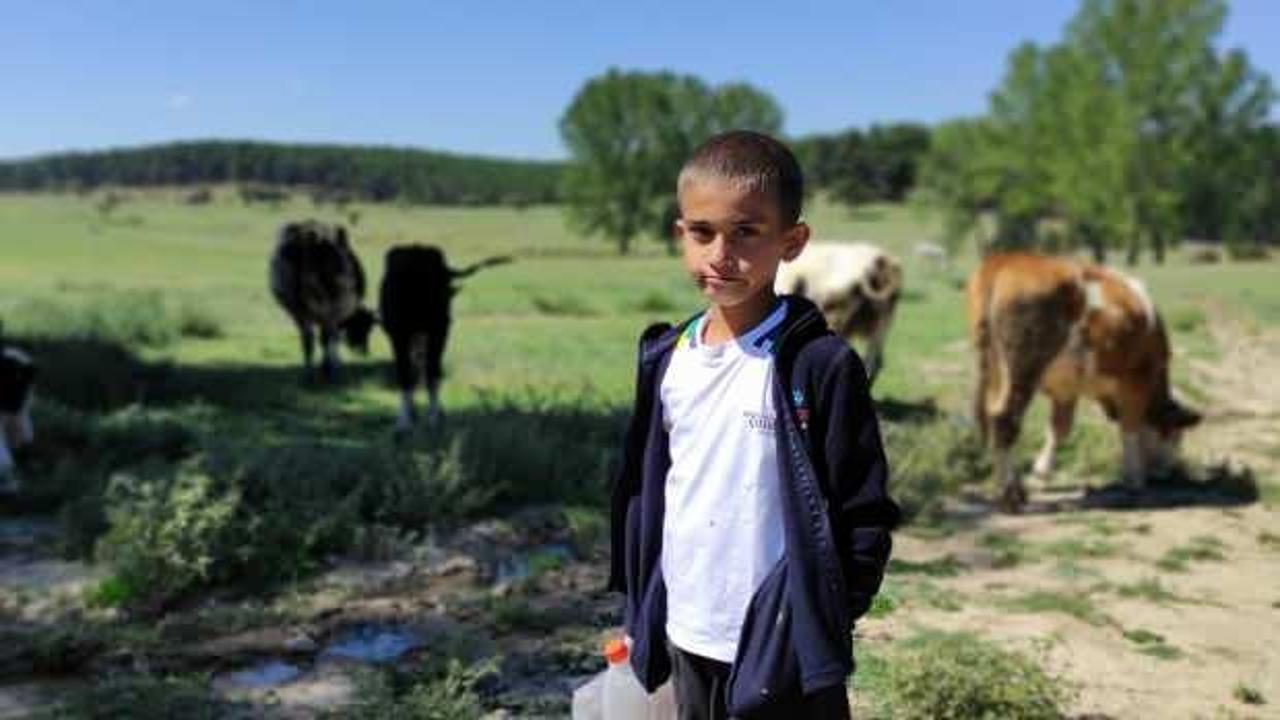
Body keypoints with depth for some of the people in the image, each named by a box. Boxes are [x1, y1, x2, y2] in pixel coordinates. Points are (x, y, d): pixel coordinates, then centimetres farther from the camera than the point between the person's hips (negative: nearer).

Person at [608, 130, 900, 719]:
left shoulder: (821, 363, -15)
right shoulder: (666, 358, 1)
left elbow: (864, 510, -11)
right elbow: (642, 489, 9)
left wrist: (831, 617, -11)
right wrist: (638, 606, 11)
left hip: (785, 643, -5)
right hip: (688, 635, 6)